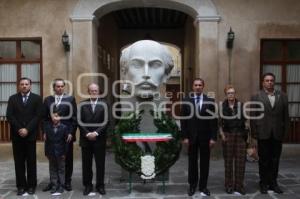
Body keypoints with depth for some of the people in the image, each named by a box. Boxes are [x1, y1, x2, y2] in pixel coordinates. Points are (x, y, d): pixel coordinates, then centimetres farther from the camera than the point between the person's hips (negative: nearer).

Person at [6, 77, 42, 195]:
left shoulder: (37, 98, 4)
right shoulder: (13, 98, 9)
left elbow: (38, 116, -4)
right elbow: (9, 116, 0)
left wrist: (27, 129, -13)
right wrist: (19, 129, -11)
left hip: (30, 135, -1)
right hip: (17, 135, 2)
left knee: (31, 161, 4)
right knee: (19, 161, 5)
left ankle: (31, 185, 13)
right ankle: (21, 186, 13)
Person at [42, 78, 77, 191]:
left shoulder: (70, 99, 1)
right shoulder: (47, 100, 8)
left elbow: (74, 117, -2)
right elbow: (44, 117, 8)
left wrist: (71, 132, -9)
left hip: (66, 134, -1)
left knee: (68, 159, 7)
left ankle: (67, 182, 18)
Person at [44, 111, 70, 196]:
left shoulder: (64, 127, -10)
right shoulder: (47, 127, -1)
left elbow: (66, 141, -7)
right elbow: (47, 140, 2)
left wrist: (65, 153, -9)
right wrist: (46, 152, 1)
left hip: (60, 153, -3)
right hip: (51, 153, 3)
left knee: (61, 169, 8)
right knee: (52, 169, 10)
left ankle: (61, 186, 16)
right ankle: (54, 186, 20)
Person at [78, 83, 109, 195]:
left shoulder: (103, 104, 2)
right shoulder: (83, 104, 6)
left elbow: (105, 122, -4)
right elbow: (80, 122, 1)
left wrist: (96, 133, -13)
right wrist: (87, 133, -10)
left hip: (99, 139, -1)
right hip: (86, 139, 1)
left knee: (100, 164, 5)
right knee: (86, 164, 7)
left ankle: (100, 185, 17)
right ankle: (88, 185, 19)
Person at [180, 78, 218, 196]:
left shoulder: (210, 101, 0)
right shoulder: (186, 101, 1)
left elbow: (214, 120, -2)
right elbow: (183, 120, 0)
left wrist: (213, 137, -7)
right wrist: (185, 137, -6)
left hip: (205, 137, 0)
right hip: (192, 136, 0)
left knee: (204, 162, 7)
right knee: (192, 162, 9)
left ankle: (203, 186, 19)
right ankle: (192, 186, 21)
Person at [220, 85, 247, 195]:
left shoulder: (241, 105, 6)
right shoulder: (222, 106, 4)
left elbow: (244, 119, 10)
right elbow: (220, 122, 4)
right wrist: (222, 134, -5)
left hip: (240, 135, 1)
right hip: (228, 135, -1)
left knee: (240, 160, -1)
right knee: (228, 160, 2)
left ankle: (239, 185, 10)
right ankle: (229, 185, 13)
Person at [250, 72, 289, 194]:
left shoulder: (282, 96, 7)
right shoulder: (256, 97, 0)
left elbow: (285, 115, 5)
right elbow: (253, 117, -1)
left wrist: (285, 131, 0)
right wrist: (254, 133, -6)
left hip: (277, 134, 2)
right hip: (263, 134, -2)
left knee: (275, 160, 8)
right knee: (263, 160, 7)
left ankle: (273, 183, 20)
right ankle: (263, 184, 18)